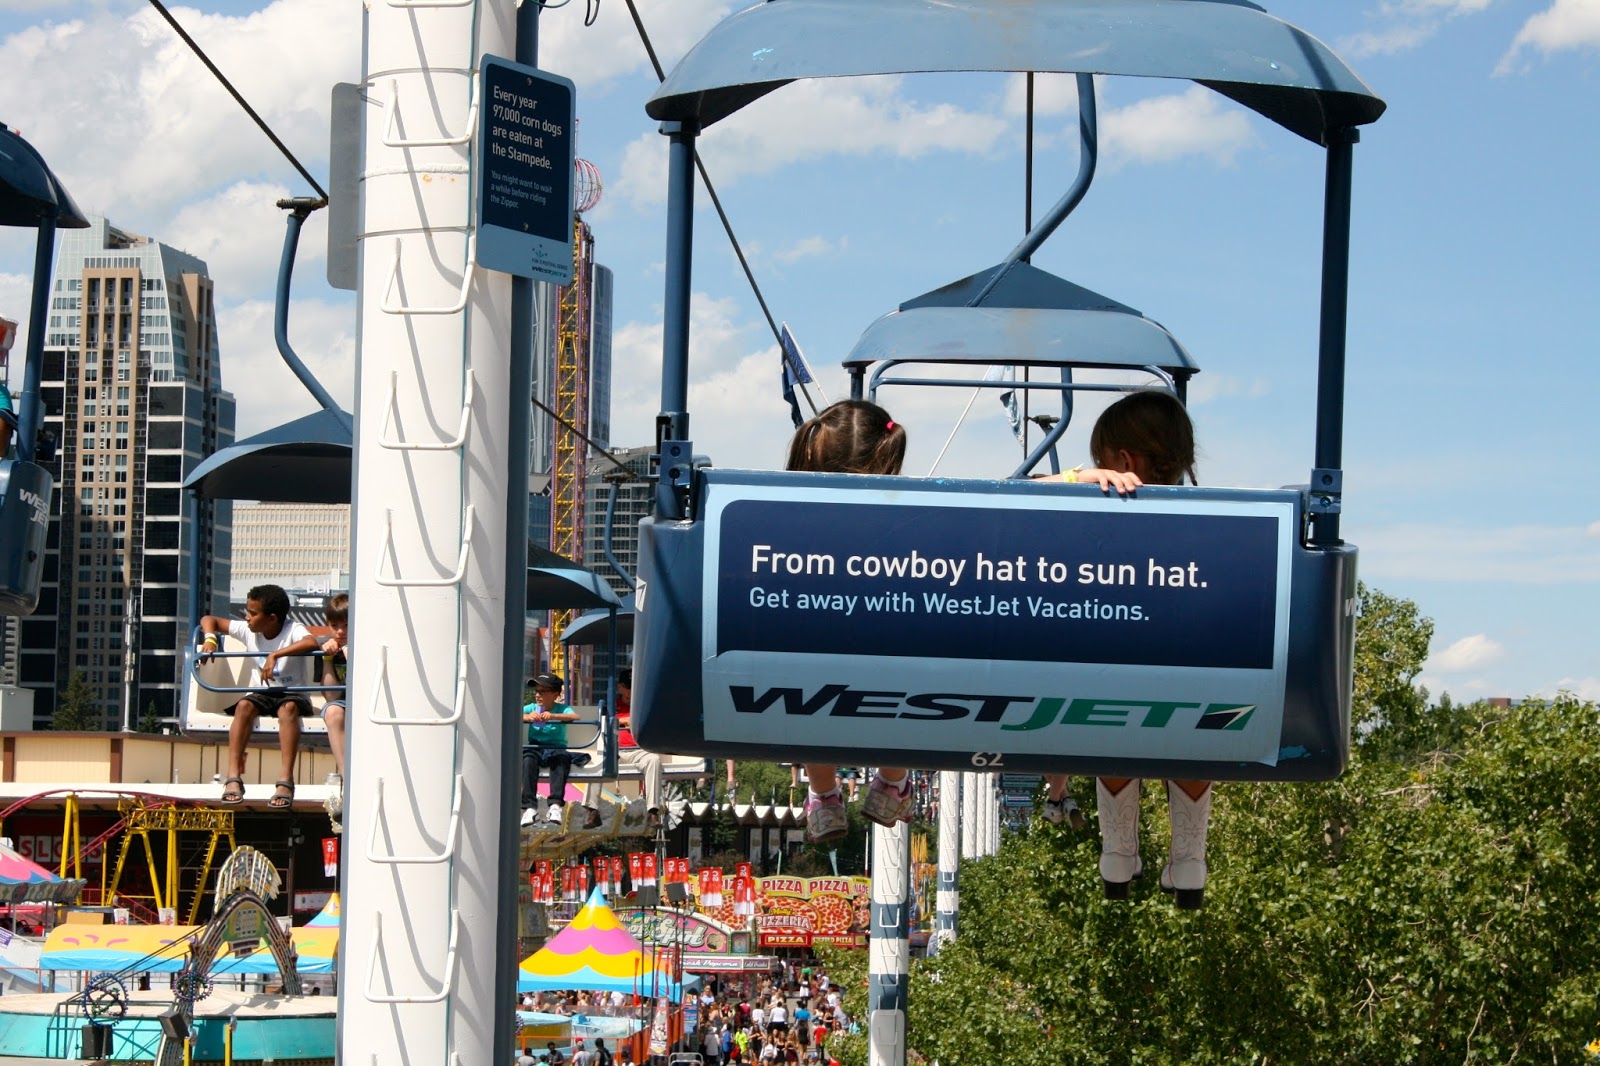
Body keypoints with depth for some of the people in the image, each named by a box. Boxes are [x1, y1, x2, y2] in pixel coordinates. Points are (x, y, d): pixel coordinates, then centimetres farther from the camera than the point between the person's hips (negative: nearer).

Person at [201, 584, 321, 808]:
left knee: (288, 708, -38)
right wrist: (209, 639, -13)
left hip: (293, 693, -4)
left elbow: (312, 643, -37)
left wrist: (275, 655, -41)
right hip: (262, 693, 4)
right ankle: (233, 778, -35)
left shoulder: (293, 630, -13)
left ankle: (285, 781, -45)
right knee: (244, 706, -30)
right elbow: (209, 620, 10)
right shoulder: (247, 631, 1)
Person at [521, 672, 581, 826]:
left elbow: (575, 717, -16)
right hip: (535, 748, 1)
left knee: (563, 757, -34)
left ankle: (556, 804, -39)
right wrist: (527, 717, -29)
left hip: (556, 749, -1)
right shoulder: (531, 708, 10)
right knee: (528, 759, -32)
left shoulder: (561, 709, 5)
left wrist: (552, 716, -32)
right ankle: (529, 806, -36)